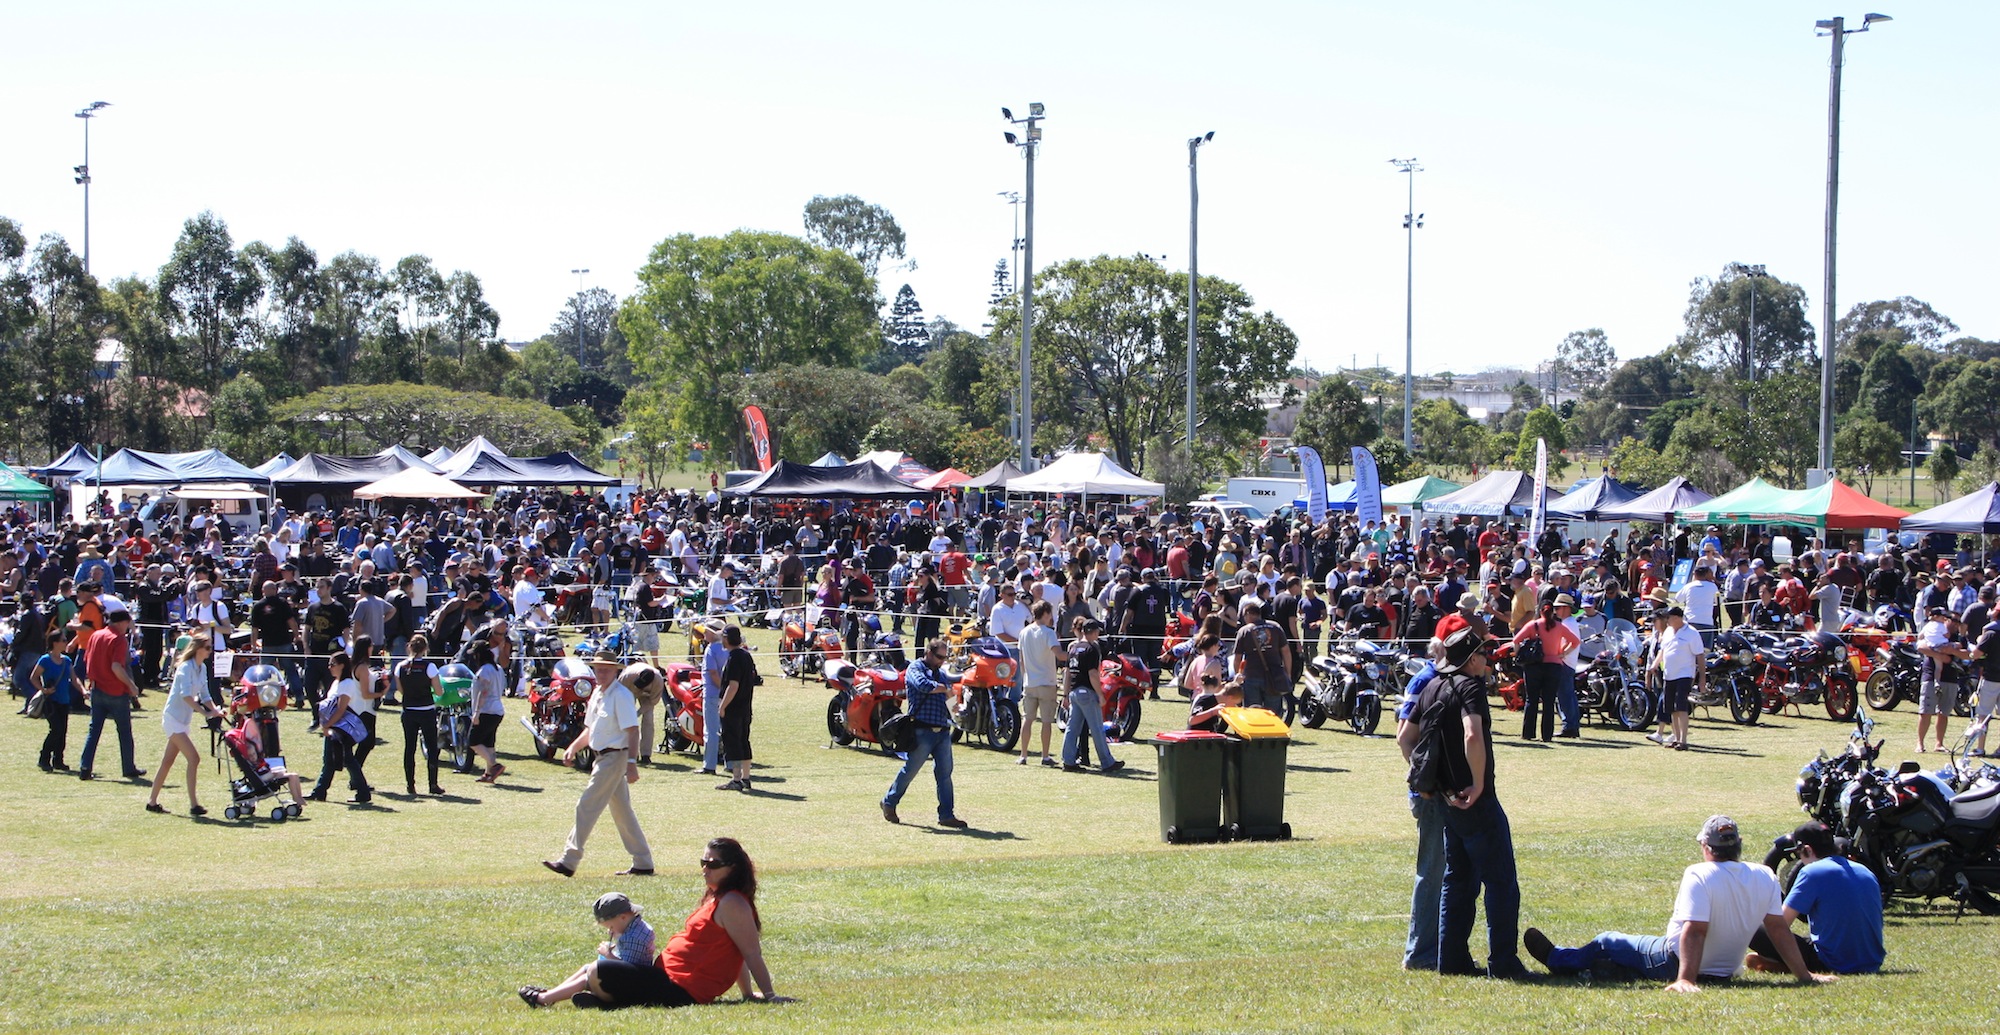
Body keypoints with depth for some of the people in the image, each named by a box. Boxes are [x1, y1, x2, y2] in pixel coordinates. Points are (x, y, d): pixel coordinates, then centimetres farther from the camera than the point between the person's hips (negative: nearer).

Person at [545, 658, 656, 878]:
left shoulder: (621, 696, -15)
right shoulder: (597, 694, 13)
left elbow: (632, 731, -20)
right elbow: (591, 729, 22)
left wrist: (631, 763, -27)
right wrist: (573, 748, 8)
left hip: (614, 757, -10)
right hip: (601, 757, 10)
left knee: (587, 807, -8)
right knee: (622, 812, 12)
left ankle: (569, 861, -5)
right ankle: (643, 863, 17)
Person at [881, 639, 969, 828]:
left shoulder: (939, 672, 22)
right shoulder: (915, 669, -4)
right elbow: (923, 685, -21)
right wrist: (945, 689, -10)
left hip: (942, 730, 7)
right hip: (922, 730, -7)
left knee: (945, 773, 1)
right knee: (910, 770, 1)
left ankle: (946, 815, 2)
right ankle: (889, 803, 20)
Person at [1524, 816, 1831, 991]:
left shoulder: (1699, 875, -24)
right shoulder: (1765, 878, -8)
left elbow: (1695, 930, -31)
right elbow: (1779, 928, -6)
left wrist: (1686, 979, -36)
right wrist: (1804, 975, -1)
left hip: (1675, 962, -6)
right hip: (1727, 970, 6)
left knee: (1607, 942, 18)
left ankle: (1557, 960, 40)